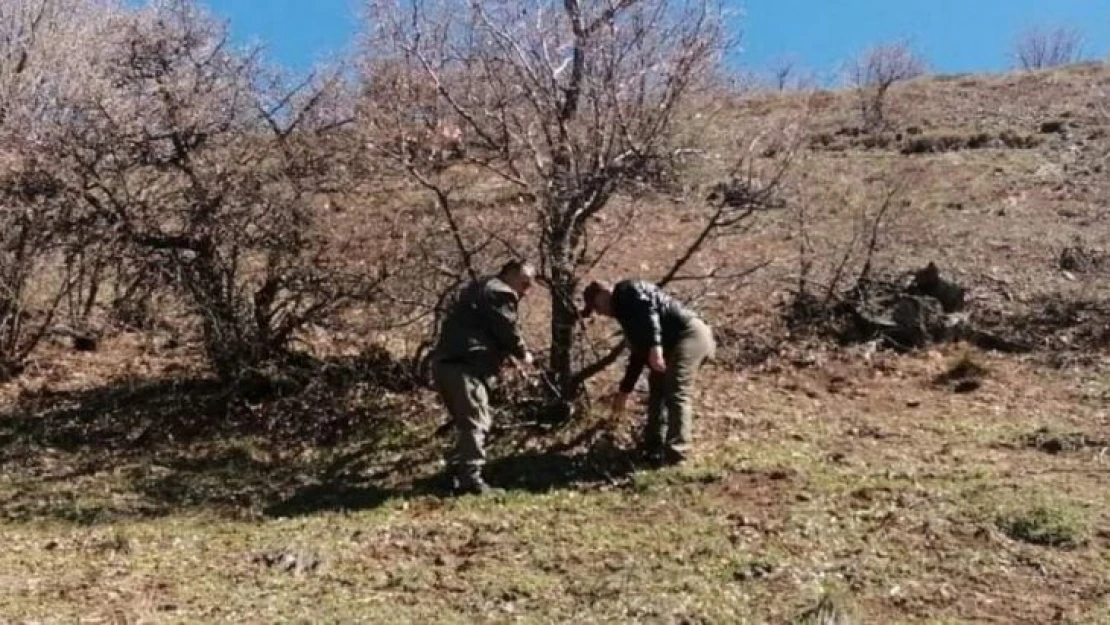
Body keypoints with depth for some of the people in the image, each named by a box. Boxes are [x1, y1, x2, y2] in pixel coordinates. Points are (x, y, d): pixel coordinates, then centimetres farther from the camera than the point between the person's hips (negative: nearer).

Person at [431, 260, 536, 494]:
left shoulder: (480, 288, 29)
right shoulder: (500, 293, -3)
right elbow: (507, 330, -5)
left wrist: (509, 355, 19)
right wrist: (522, 354, 13)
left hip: (446, 362, 10)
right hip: (465, 365, -10)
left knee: (466, 421, 19)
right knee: (475, 422, -11)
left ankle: (458, 470, 24)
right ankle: (470, 478, -16)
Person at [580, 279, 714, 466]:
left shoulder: (626, 291, -2)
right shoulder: (626, 311, 26)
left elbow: (649, 309, -23)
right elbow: (638, 353, 30)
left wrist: (655, 347, -35)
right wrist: (624, 391, 34)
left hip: (689, 334, -11)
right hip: (676, 342, 11)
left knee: (677, 394, -14)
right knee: (658, 386, 19)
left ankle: (675, 453, -14)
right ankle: (654, 445, 26)